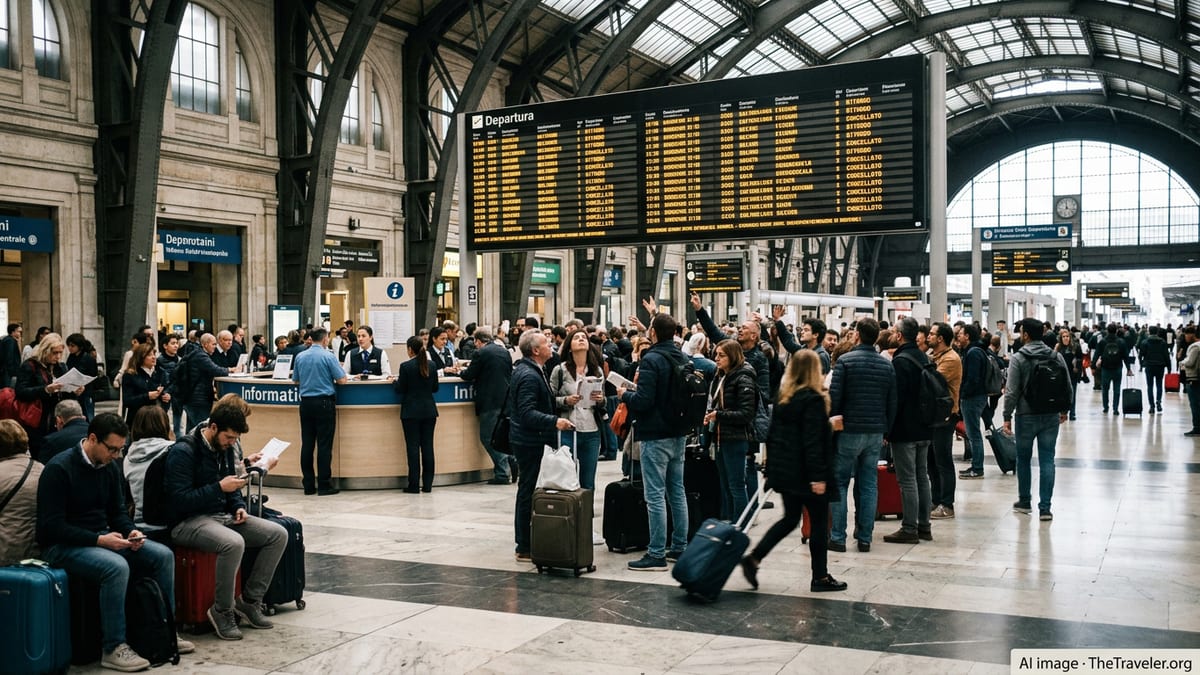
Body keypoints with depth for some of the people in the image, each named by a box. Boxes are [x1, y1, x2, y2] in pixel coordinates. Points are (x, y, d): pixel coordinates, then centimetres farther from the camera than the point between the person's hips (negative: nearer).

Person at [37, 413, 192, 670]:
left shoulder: (109, 467, 5)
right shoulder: (59, 468, -17)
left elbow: (118, 511, 14)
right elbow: (51, 526, -20)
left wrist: (131, 531, -9)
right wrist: (99, 540, -27)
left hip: (102, 537, 8)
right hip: (62, 545, -8)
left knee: (163, 555, -7)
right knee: (117, 566, -34)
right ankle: (113, 648, -22)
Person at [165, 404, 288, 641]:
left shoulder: (225, 449, 10)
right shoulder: (183, 451, -15)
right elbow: (180, 500, -22)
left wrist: (239, 507, 2)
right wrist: (220, 488, -23)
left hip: (222, 515, 8)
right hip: (188, 521, -8)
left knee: (278, 534, -7)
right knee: (233, 543, -37)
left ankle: (250, 600, 1)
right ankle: (222, 611, -16)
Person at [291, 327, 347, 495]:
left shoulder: (300, 356, 6)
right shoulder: (328, 356, -9)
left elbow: (295, 380, 16)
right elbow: (342, 380, -9)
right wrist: (329, 377, 12)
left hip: (306, 403, 5)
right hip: (324, 402, -5)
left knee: (307, 444, 7)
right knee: (324, 444, -2)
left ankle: (309, 485, 11)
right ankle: (324, 485, -1)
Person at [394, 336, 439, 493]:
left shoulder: (405, 366, -11)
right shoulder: (431, 365, 2)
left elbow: (400, 389, -6)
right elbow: (435, 387, 10)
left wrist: (394, 382, 13)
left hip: (411, 412, -4)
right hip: (429, 411, 4)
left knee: (413, 446, -1)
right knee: (427, 446, 6)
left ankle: (413, 485, 0)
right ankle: (427, 484, 9)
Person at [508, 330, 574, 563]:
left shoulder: (529, 371, 14)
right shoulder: (528, 376, -20)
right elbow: (527, 413, -27)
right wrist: (554, 421, -34)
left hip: (530, 441, 11)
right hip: (530, 442, -11)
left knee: (528, 492, 15)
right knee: (528, 493, -5)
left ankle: (525, 544, 24)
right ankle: (525, 548, 2)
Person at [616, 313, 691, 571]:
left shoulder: (651, 360, -16)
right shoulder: (682, 359, 9)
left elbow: (643, 400, -22)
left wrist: (624, 395, -3)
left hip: (656, 436, -8)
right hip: (679, 434, 8)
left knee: (655, 495, -5)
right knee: (677, 491, 15)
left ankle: (657, 554, -3)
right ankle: (680, 546, 23)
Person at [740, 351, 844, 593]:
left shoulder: (783, 398, 9)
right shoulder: (813, 399, -14)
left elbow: (773, 435, 13)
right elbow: (813, 442, -19)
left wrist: (770, 467, 18)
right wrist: (818, 476, -18)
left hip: (784, 470, 8)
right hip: (804, 471, -8)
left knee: (790, 518, 17)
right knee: (819, 521, 5)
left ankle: (753, 558, 7)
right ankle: (820, 577, 11)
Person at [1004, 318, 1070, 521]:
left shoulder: (1018, 359, -10)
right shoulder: (1056, 357, 2)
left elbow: (1012, 392, -12)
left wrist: (1007, 416, -4)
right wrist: (1064, 410, 20)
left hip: (1026, 416, -3)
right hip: (1051, 416, 3)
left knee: (1023, 459, 14)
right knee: (1047, 461, 4)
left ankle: (1024, 502, 25)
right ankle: (1045, 508, 1)